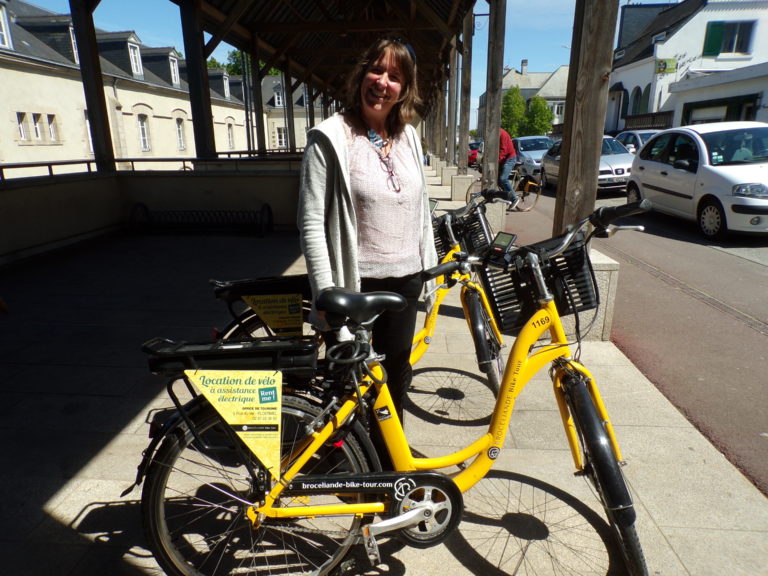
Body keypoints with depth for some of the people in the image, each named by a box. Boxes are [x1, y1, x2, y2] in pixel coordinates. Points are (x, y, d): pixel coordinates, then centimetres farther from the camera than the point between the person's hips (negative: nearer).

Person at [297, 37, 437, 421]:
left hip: (406, 279, 6)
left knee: (396, 371, 20)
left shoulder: (408, 136, 7)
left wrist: (430, 267, 13)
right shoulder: (330, 138, -11)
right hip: (356, 282, -5)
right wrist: (326, 293, -17)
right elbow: (312, 224, -14)